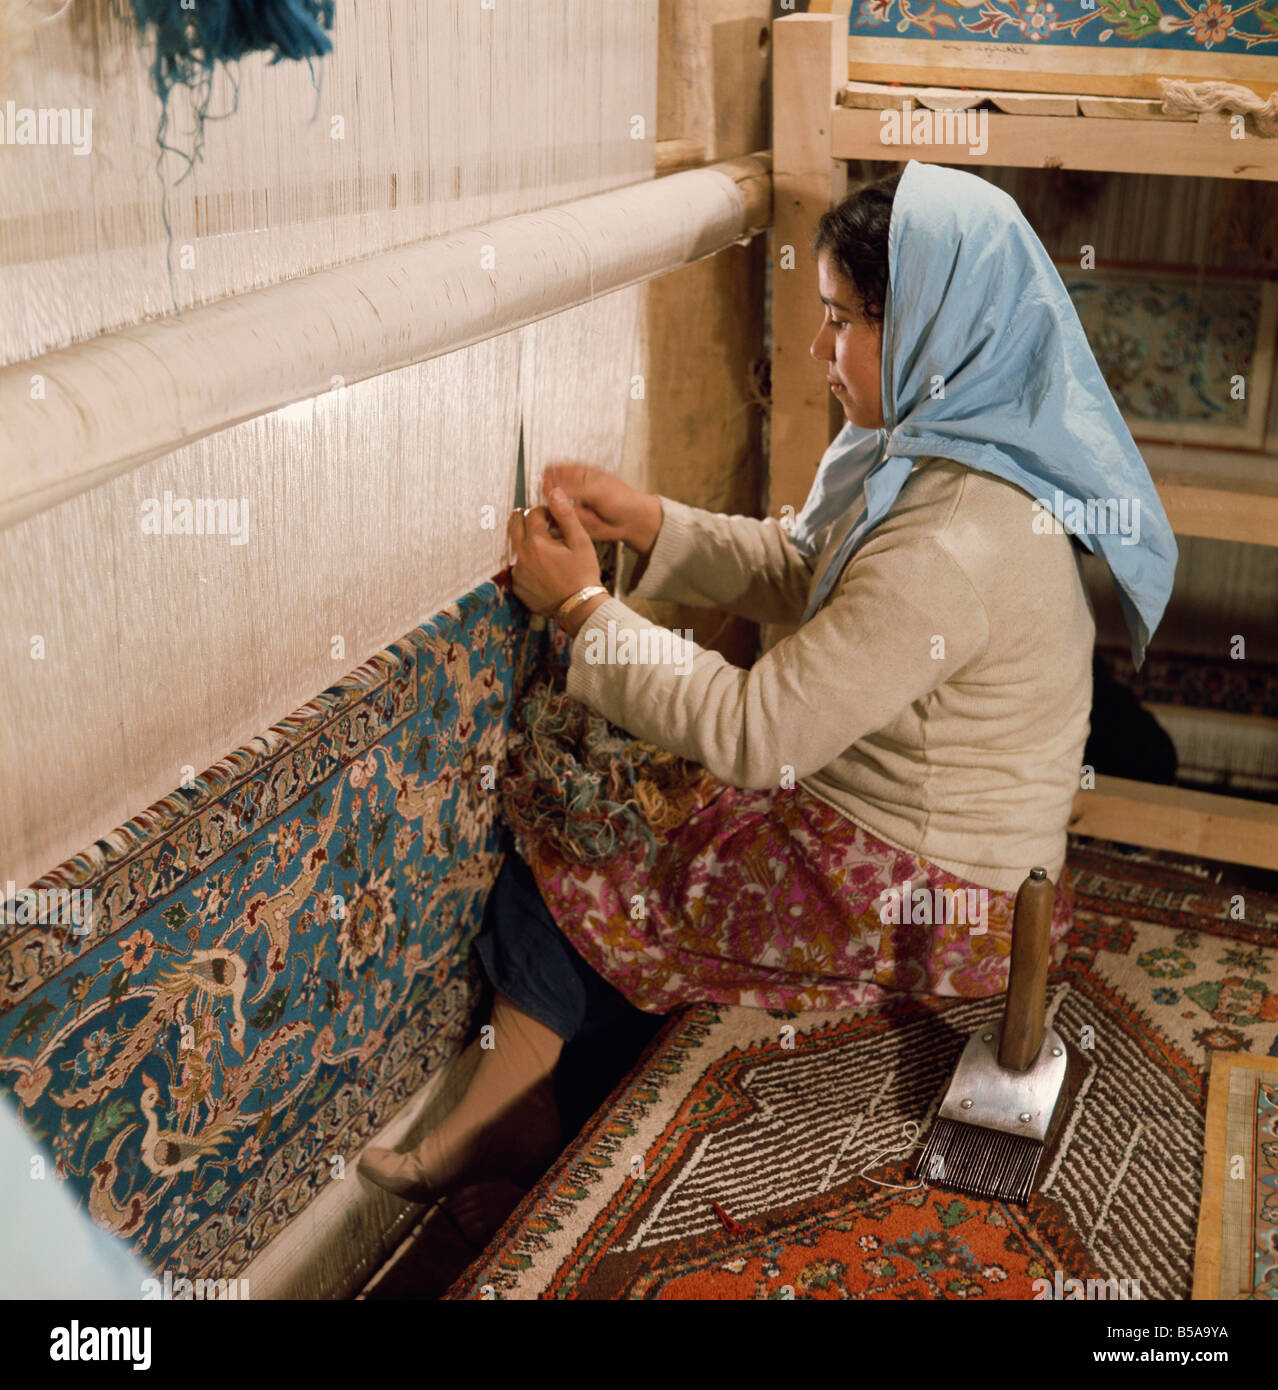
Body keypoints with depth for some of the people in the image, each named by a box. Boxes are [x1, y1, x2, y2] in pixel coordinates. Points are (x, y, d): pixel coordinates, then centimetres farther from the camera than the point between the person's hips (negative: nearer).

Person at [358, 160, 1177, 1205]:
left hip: (923, 907, -9)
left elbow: (755, 734, -28)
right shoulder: (942, 454, -1)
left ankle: (504, 1127, 28)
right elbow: (804, 572, 11)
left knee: (558, 883, 3)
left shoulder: (949, 550, -33)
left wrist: (583, 605, -18)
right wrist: (649, 524, 0)